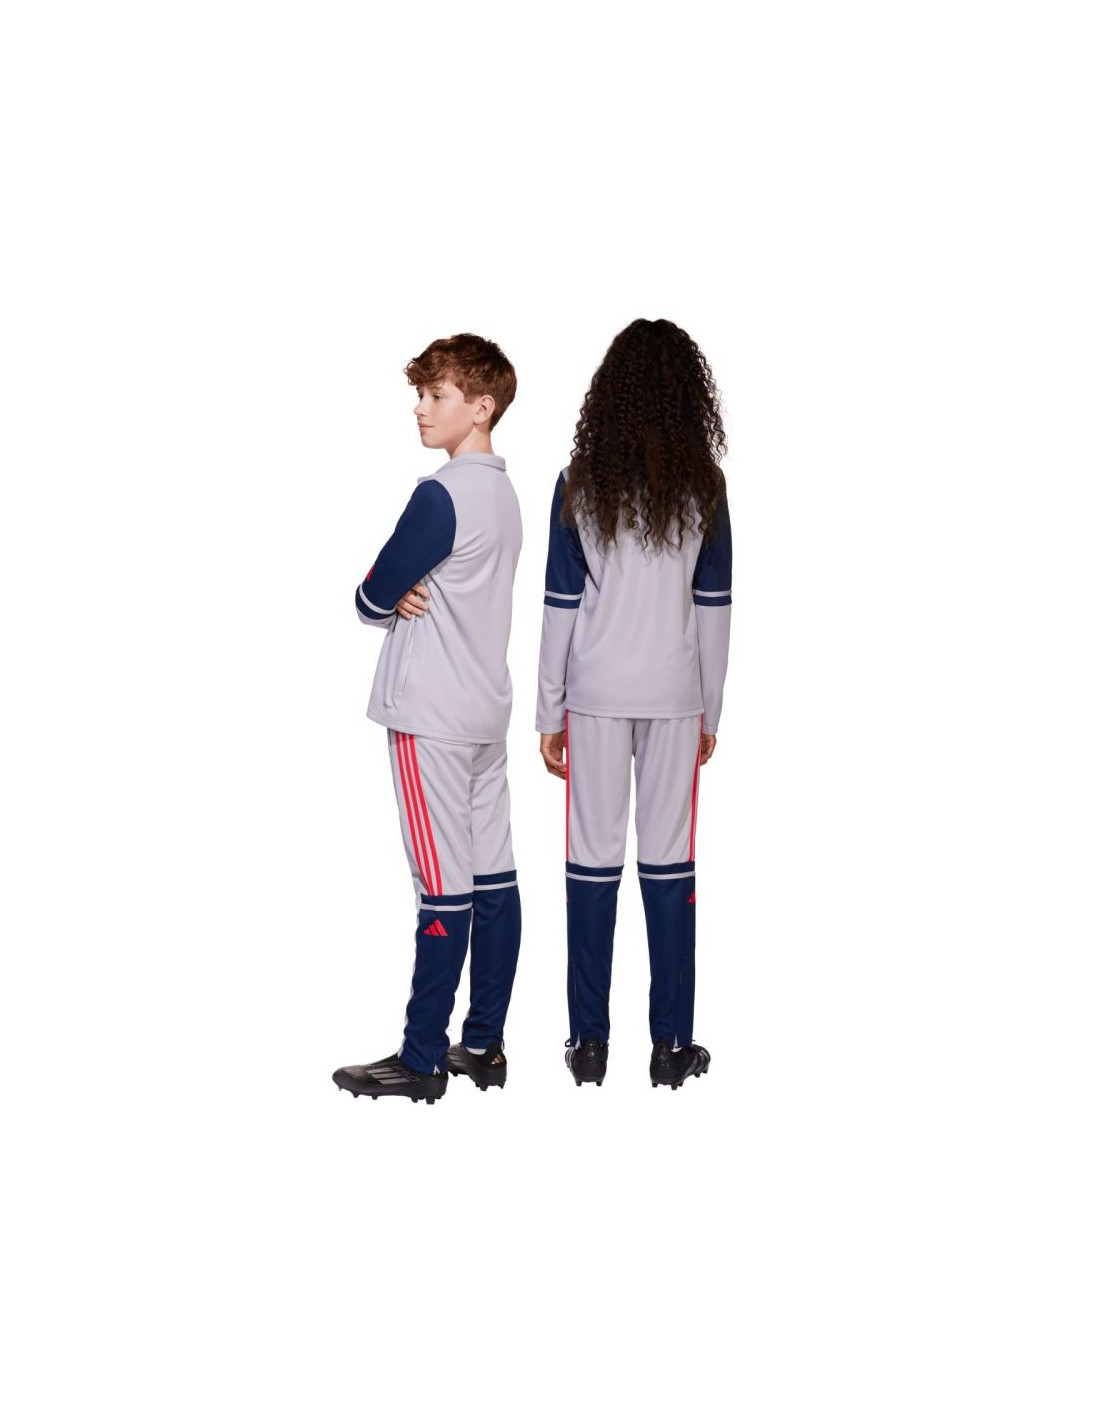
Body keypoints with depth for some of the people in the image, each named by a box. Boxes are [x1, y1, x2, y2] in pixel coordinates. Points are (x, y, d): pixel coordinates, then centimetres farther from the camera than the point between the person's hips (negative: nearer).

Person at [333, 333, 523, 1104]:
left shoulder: (441, 495, -17)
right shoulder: (503, 492, 12)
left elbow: (371, 599, -13)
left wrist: (392, 599, 7)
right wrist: (407, 596, -3)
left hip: (434, 715, -9)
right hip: (489, 707, 9)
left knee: (444, 890, -4)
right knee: (494, 879, 9)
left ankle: (422, 1061, 3)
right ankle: (484, 1043, 16)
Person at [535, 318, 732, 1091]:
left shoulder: (580, 485, -4)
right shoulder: (703, 488, -3)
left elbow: (561, 606, -3)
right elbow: (714, 608, 0)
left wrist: (550, 714, 4)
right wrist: (712, 711, 9)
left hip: (595, 695, 0)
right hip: (674, 698, 0)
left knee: (593, 861, 5)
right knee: (669, 862, 5)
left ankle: (590, 1042, 10)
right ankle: (672, 1044, 10)